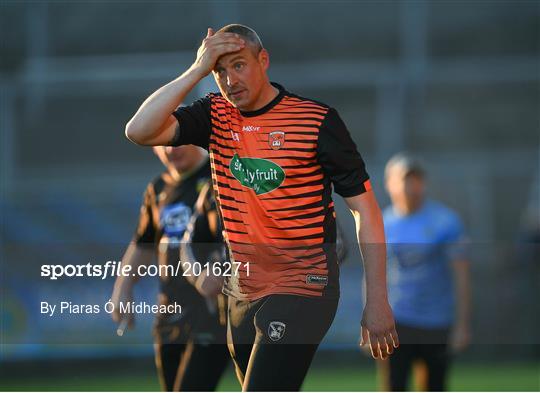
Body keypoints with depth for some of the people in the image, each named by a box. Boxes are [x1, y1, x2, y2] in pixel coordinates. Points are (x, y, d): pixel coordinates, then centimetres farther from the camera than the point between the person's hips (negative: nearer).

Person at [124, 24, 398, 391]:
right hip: (242, 290, 6)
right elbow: (139, 131, -11)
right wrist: (197, 70, -15)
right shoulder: (215, 115, 3)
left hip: (302, 289, -6)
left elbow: (365, 207, -7)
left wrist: (377, 301, -10)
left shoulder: (318, 121, -10)